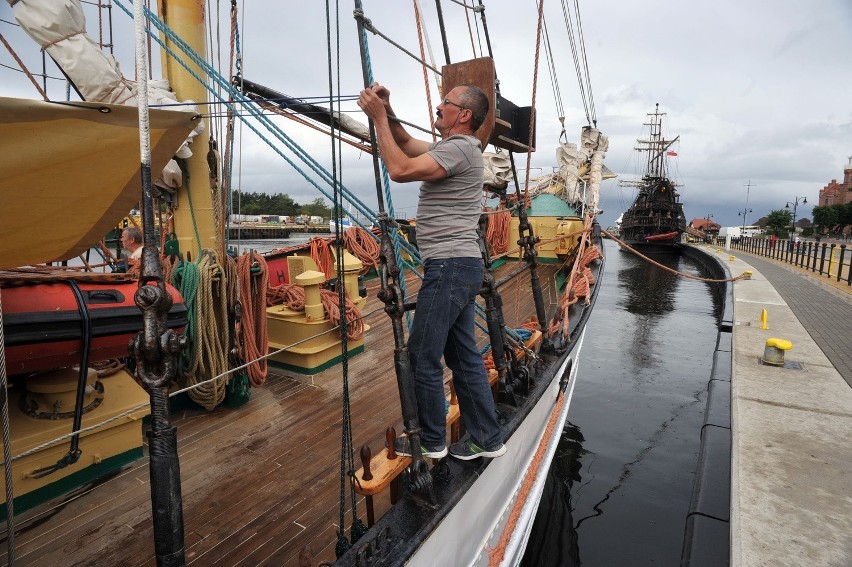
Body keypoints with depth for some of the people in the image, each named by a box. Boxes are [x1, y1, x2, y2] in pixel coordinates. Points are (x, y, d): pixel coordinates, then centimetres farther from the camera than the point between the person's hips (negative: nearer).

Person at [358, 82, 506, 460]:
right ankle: (487, 439, 24)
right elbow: (407, 144, 29)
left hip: (450, 267, -11)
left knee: (423, 355, -2)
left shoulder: (459, 148, -11)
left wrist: (378, 118, -10)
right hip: (459, 266, 11)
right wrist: (388, 112, 12)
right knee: (463, 356, 14)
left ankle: (431, 441, 15)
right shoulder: (452, 146, 21)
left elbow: (400, 170, -20)